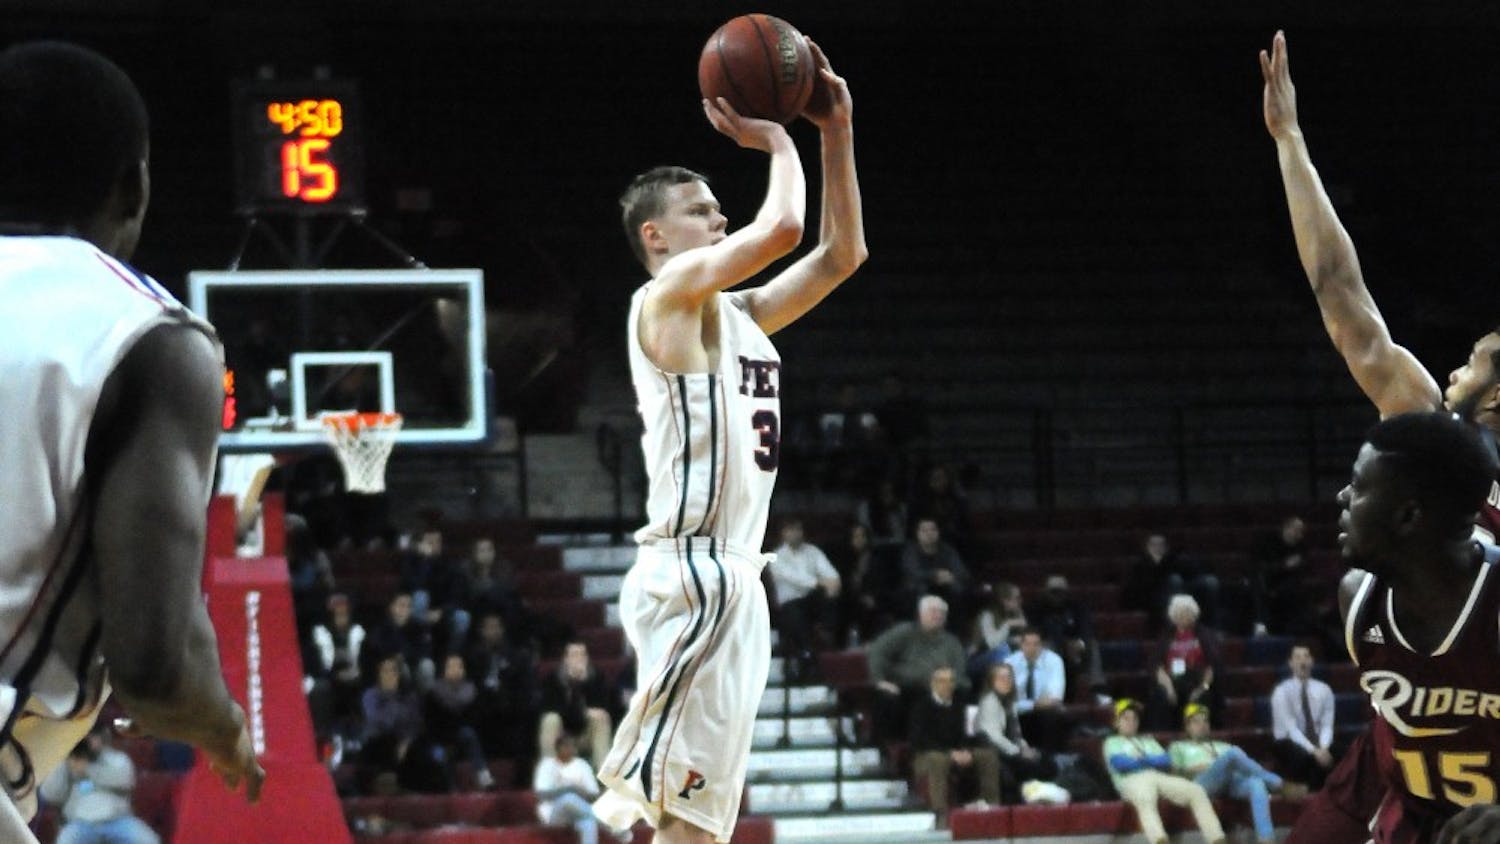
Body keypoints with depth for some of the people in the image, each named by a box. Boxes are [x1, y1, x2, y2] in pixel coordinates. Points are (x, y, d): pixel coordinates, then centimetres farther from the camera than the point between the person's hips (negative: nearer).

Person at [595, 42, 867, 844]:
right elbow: (781, 228, -18)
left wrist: (836, 135, 15)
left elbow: (841, 252, 23)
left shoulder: (739, 315, 21)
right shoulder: (668, 295, -5)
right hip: (691, 578, -10)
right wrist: (776, 141, -1)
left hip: (733, 582, 10)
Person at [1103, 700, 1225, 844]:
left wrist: (1144, 759, -1)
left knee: (1196, 791, -22)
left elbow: (1166, 762, 17)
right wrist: (1152, 761, 7)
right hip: (1133, 781, -5)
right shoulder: (1112, 742, 24)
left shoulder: (1148, 741, 36)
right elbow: (1120, 763, 0)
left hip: (1160, 777, 5)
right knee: (1145, 799, -43)